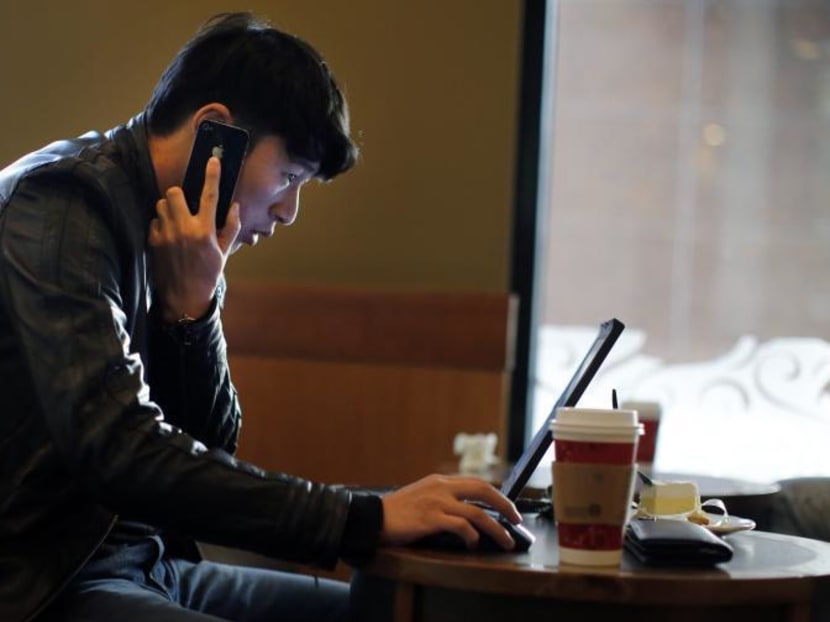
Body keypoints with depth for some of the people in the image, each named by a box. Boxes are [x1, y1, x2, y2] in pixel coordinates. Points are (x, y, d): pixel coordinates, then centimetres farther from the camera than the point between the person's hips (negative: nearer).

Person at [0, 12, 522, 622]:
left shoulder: (168, 243, 10)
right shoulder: (61, 201, -14)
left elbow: (210, 446, 10)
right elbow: (120, 451, -25)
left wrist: (192, 307, -7)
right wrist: (363, 519, -25)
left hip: (141, 562, 8)